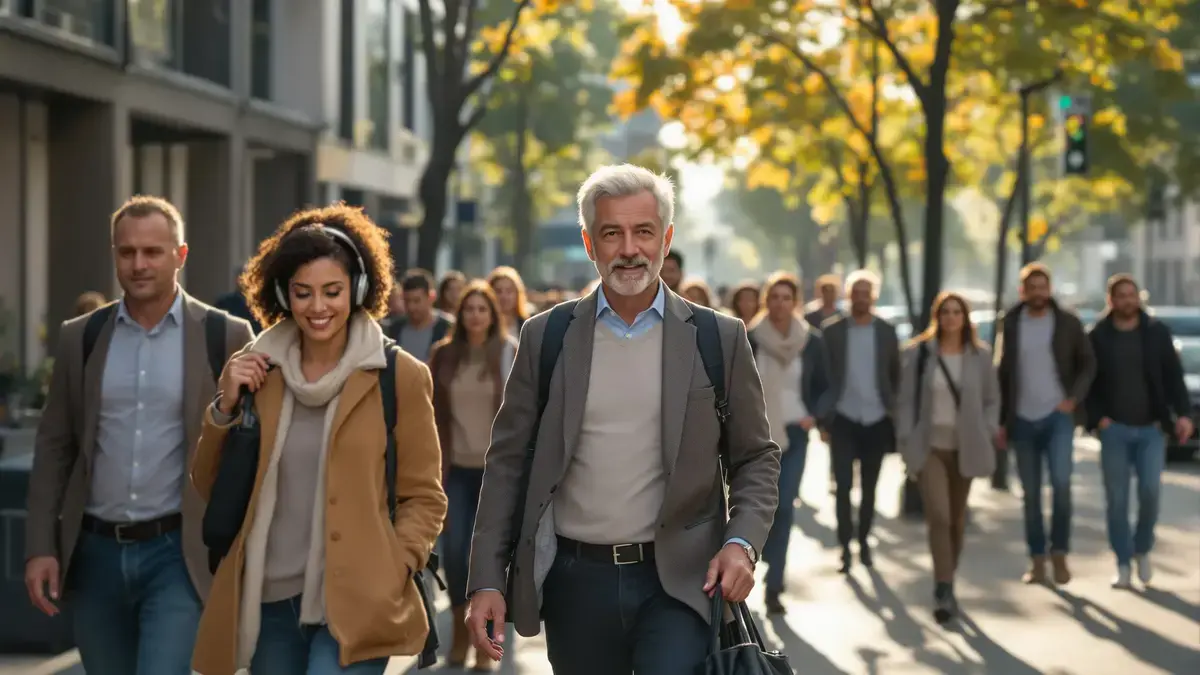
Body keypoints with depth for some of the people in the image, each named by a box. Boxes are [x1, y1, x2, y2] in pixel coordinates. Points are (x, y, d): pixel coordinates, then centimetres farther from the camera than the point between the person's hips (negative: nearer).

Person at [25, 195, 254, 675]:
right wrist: (40, 546, 1)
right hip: (95, 554, 4)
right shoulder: (80, 337, 6)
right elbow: (54, 447, 8)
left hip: (178, 554, -4)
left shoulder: (226, 337, -2)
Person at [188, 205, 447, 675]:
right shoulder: (259, 371, 6)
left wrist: (390, 574, -13)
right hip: (268, 600, 4)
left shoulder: (399, 377, -2)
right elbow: (210, 489, 10)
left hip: (355, 604, -4)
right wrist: (226, 407, -5)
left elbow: (424, 497, 2)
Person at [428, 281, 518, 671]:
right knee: (453, 551, -3)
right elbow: (433, 412, 7)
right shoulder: (444, 354, 4)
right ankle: (460, 629, 18)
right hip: (456, 467, 2)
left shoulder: (511, 353, -2)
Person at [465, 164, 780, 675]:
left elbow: (756, 457, 6)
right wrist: (486, 580, -3)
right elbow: (508, 462, 4)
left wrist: (741, 544, -11)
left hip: (678, 581, -1)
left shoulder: (719, 338, 2)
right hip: (576, 580, 2)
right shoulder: (545, 337, 4)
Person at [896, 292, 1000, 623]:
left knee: (957, 519, 11)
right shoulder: (917, 353, -2)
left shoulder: (980, 355, 2)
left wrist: (985, 434, -1)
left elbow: (992, 400, 11)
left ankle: (946, 585, 27)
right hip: (929, 446, -2)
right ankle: (944, 592, -16)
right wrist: (906, 443, -4)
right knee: (938, 516, -15)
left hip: (963, 447, 3)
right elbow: (905, 401, 0)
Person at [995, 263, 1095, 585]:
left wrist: (1074, 398, -9)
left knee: (1061, 481, -17)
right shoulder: (1010, 324, 4)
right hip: (1022, 420, 2)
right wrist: (1001, 422, 5)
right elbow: (1001, 374, 8)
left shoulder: (1068, 323, 0)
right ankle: (1037, 560, 13)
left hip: (1057, 416, -2)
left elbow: (1088, 363, 6)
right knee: (1030, 494, 5)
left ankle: (1059, 552, -2)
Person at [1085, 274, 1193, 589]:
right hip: (1114, 428, 0)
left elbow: (1173, 376, 4)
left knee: (1151, 491, -10)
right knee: (1116, 499, 0)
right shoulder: (1097, 337, 2)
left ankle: (1142, 549, 14)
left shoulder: (1157, 332, 5)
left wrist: (1182, 413, -8)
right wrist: (1097, 417, -8)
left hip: (1151, 428, 0)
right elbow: (1086, 382, 4)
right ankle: (1124, 564, 10)